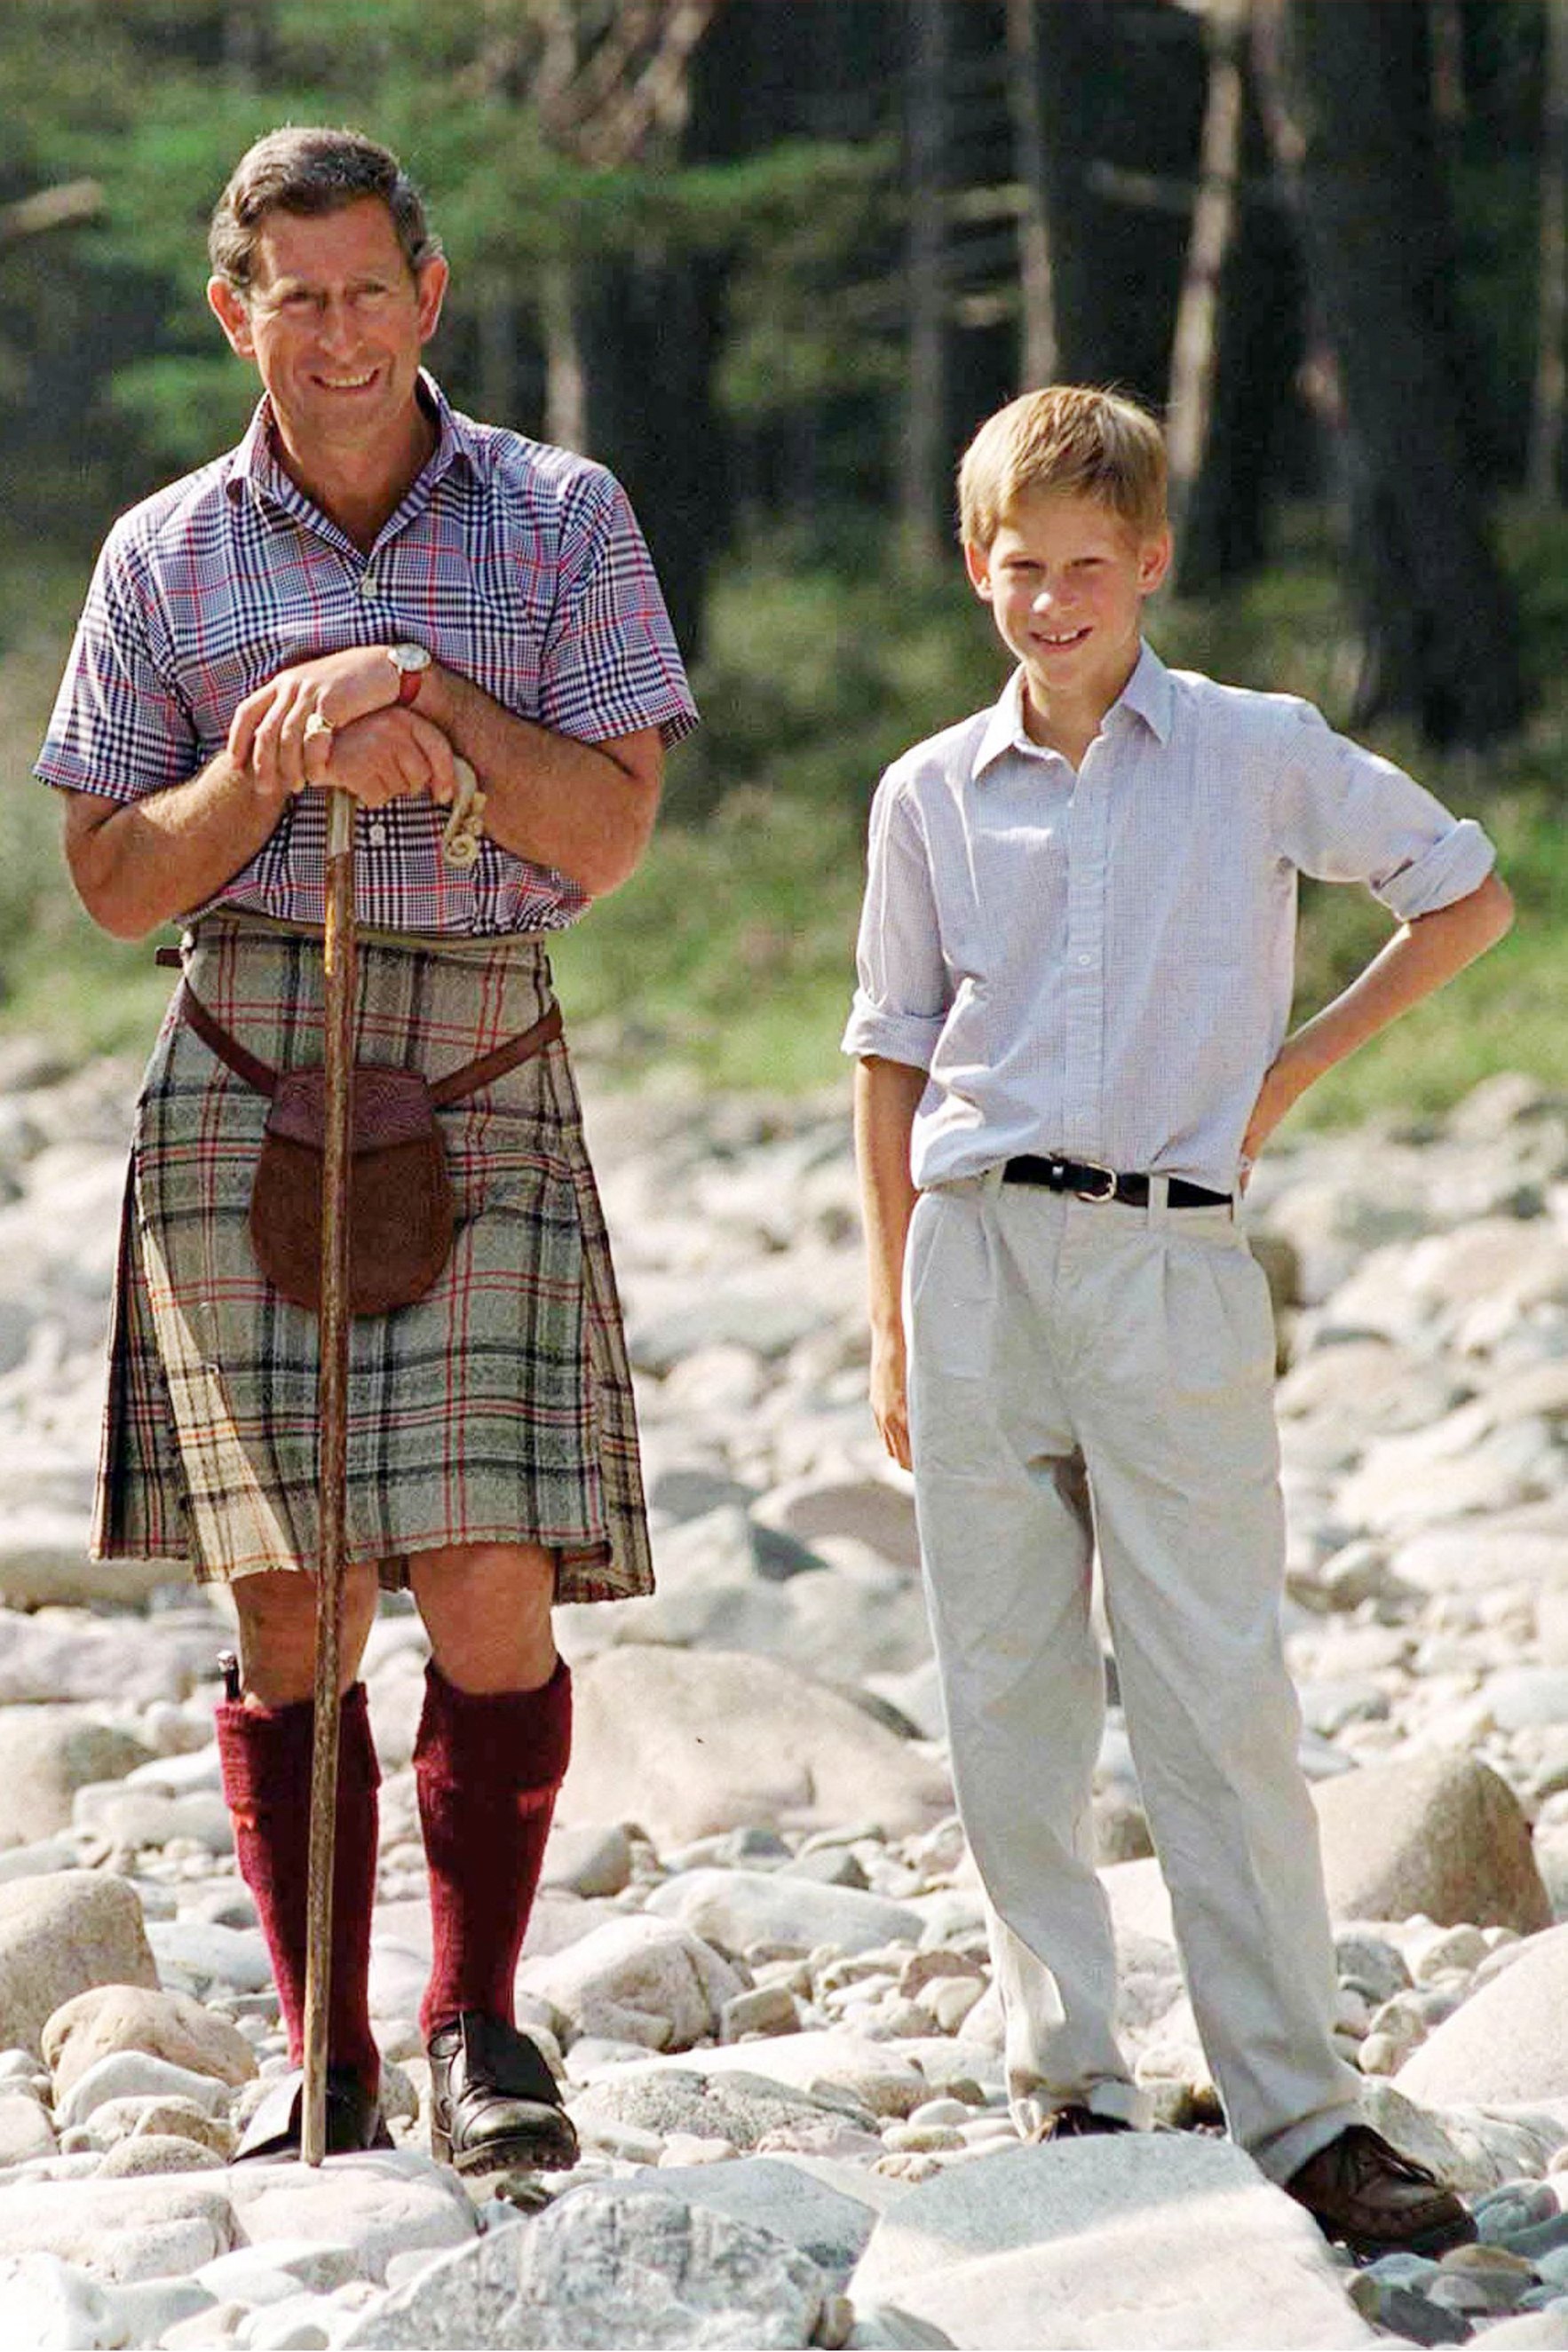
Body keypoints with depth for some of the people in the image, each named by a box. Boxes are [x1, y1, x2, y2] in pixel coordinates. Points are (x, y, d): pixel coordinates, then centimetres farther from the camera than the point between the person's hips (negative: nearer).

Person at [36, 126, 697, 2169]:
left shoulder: (562, 521, 6)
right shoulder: (167, 557, 9)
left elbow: (612, 834, 1)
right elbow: (115, 879, 8)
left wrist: (439, 707, -13)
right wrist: (269, 765, -9)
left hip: (487, 1084, -1)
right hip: (247, 1083, 1)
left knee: (492, 1587, -11)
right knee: (287, 1603, -2)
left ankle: (478, 2022, 3)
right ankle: (322, 2056, 6)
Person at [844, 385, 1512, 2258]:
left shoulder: (1260, 757, 2)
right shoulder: (930, 798, 9)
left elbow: (1468, 896, 13)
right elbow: (894, 1058, 15)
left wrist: (1295, 1067, 6)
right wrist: (893, 1319, 13)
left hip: (1171, 1261, -3)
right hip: (977, 1257, 3)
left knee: (1219, 1696, -5)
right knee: (1008, 1697, 4)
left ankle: (1299, 2112, -3)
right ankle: (1064, 2079, 12)